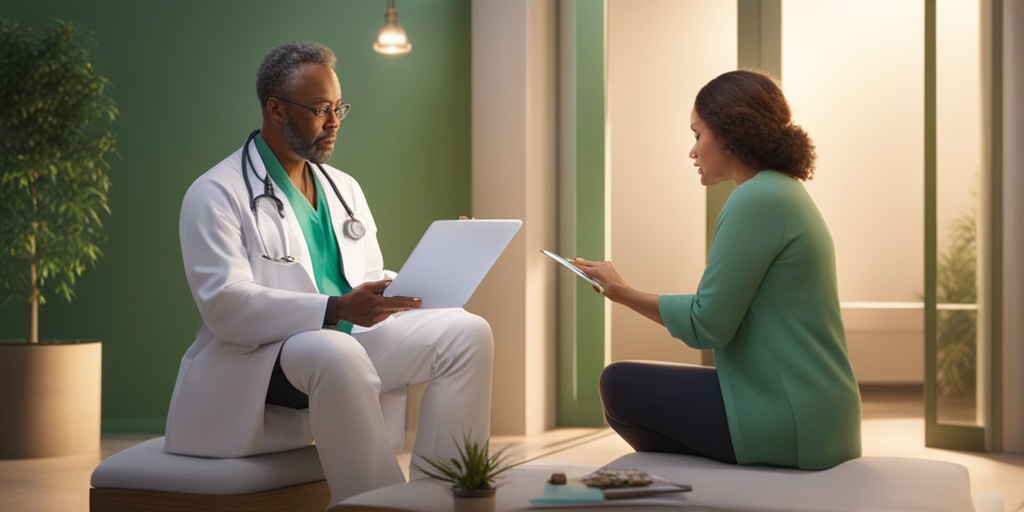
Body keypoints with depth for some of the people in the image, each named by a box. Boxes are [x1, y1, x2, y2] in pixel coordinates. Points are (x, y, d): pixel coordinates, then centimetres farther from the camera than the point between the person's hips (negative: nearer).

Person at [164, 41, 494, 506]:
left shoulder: (344, 189, 19)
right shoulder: (216, 195, -5)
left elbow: (371, 281, 21)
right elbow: (224, 305, -17)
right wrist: (336, 309, -28)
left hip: (345, 348, 7)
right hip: (254, 363, -7)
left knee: (466, 331, -12)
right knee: (336, 352, -39)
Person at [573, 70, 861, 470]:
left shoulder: (756, 200, -15)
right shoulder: (785, 192, 15)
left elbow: (706, 324, -16)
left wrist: (623, 294, -4)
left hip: (788, 425, -10)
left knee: (621, 384, -1)